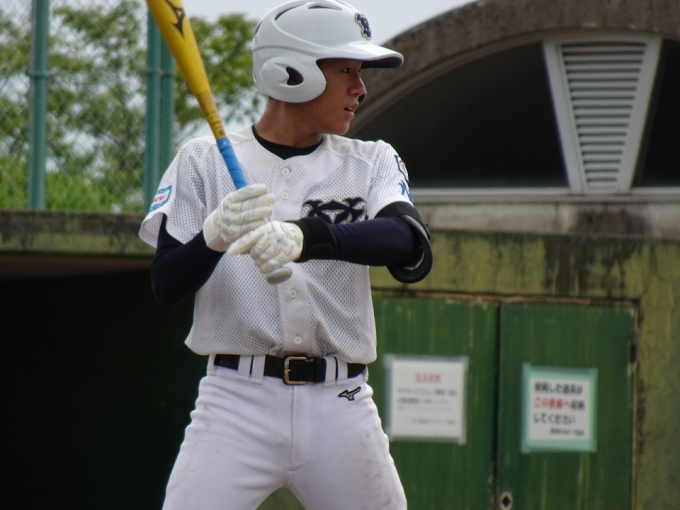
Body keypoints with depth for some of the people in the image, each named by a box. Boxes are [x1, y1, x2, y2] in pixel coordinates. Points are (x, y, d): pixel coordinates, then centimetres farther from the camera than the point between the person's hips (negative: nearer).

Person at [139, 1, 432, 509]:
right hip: (238, 399, -2)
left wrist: (307, 237, -30)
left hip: (341, 408, 2)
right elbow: (165, 286, -4)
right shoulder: (205, 162, 5)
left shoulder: (371, 163, 10)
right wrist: (214, 236, -25)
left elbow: (412, 248, -12)